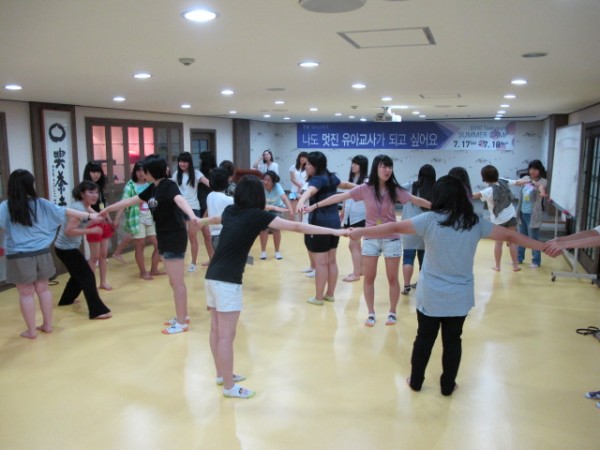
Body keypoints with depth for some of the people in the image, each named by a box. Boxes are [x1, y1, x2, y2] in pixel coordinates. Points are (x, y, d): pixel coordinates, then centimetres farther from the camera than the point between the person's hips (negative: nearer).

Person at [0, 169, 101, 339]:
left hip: (19, 257, -3)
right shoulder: (41, 203, -1)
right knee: (43, 288, 16)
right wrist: (89, 215, 12)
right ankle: (47, 325, 26)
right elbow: (65, 212, 5)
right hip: (42, 253, 3)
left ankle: (31, 330, 16)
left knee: (26, 293, 8)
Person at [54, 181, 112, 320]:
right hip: (67, 248, -10)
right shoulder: (79, 209, -22)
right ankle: (97, 311, -14)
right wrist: (91, 230, -30)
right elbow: (69, 231, -30)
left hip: (66, 247, 10)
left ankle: (66, 300, 46)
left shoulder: (84, 206, 8)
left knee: (78, 275, 26)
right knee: (87, 276, -12)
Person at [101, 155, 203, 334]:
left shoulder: (169, 185, -15)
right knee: (174, 281, 16)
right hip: (165, 238, 9)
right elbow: (131, 201, 23)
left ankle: (181, 323, 8)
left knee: (177, 282, -2)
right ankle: (183, 316, 28)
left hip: (175, 237, -9)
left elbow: (180, 200, -36)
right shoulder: (152, 188, 11)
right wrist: (107, 209, 32)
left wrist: (192, 216, -55)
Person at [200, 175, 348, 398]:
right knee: (226, 336, 0)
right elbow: (296, 227, -13)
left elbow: (215, 218, 35)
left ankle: (221, 374, 34)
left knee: (216, 331, 18)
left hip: (212, 277, 9)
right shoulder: (257, 215, -10)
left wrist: (200, 221, 60)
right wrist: (334, 231, -12)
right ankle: (229, 386, 11)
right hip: (227, 280, -8)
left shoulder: (230, 211, 10)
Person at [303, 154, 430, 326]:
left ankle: (392, 313, 26)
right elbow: (339, 197, -9)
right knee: (369, 278, 7)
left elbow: (417, 200, -4)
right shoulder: (365, 189, -8)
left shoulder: (395, 190, -7)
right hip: (371, 239, 0)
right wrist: (314, 206, -9)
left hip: (391, 239, 0)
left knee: (392, 278, 8)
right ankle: (371, 313, 23)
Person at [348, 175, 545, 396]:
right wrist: (544, 246, 17)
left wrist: (360, 232, -3)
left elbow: (395, 227, -11)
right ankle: (448, 385, 28)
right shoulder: (475, 223, -3)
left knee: (424, 338, 14)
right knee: (452, 340, 15)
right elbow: (510, 235, 5)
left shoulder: (430, 219, -12)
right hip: (460, 297, 2)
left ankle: (415, 381, 29)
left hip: (430, 295, -2)